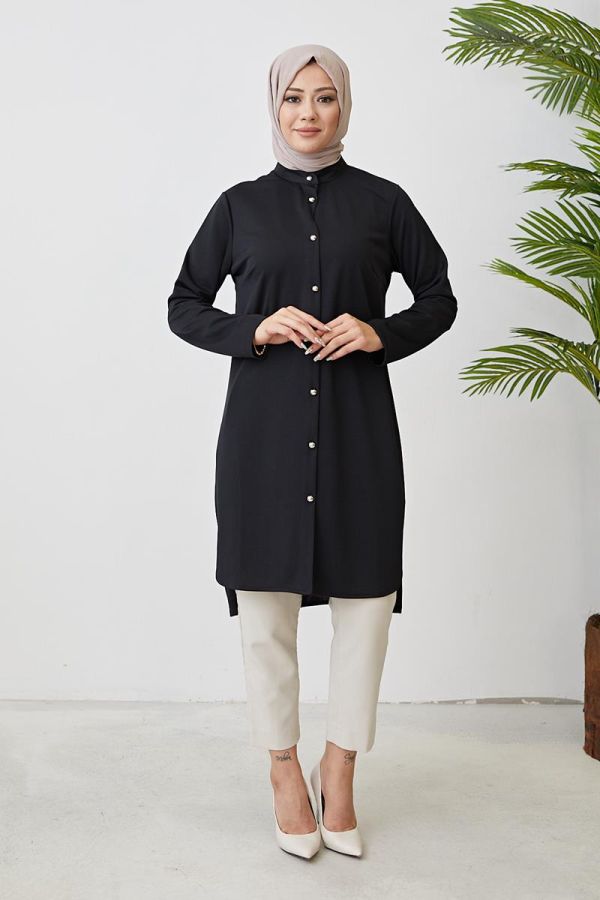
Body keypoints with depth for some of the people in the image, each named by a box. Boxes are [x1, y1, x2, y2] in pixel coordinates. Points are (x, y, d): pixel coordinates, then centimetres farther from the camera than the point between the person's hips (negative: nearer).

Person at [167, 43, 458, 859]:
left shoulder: (382, 201, 6)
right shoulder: (240, 205, 7)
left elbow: (439, 298, 11)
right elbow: (184, 306, 10)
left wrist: (380, 334, -8)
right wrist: (254, 330, -8)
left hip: (358, 428, 0)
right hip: (264, 429, 0)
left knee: (366, 597, 1)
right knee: (265, 601, 1)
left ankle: (339, 773, 20)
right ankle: (285, 770, 19)